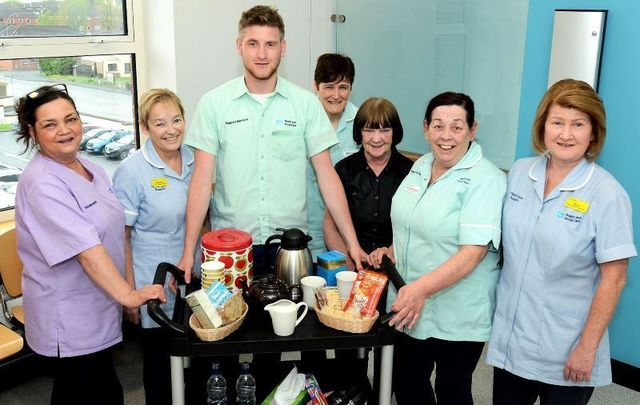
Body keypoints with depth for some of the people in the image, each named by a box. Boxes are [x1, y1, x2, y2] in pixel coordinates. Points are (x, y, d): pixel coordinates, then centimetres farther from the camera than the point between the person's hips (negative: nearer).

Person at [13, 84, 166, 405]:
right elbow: (86, 249, -28)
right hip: (69, 319, -8)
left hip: (98, 309, 8)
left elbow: (114, 232, 14)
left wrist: (132, 293, 12)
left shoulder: (92, 170, 7)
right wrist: (128, 295, -31)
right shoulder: (41, 184, -21)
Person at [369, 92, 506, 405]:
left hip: (457, 318, -6)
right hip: (410, 308, 7)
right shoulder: (421, 167, 6)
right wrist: (393, 251, 3)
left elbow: (473, 251, -25)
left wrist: (422, 288, -32)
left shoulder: (485, 180, -17)